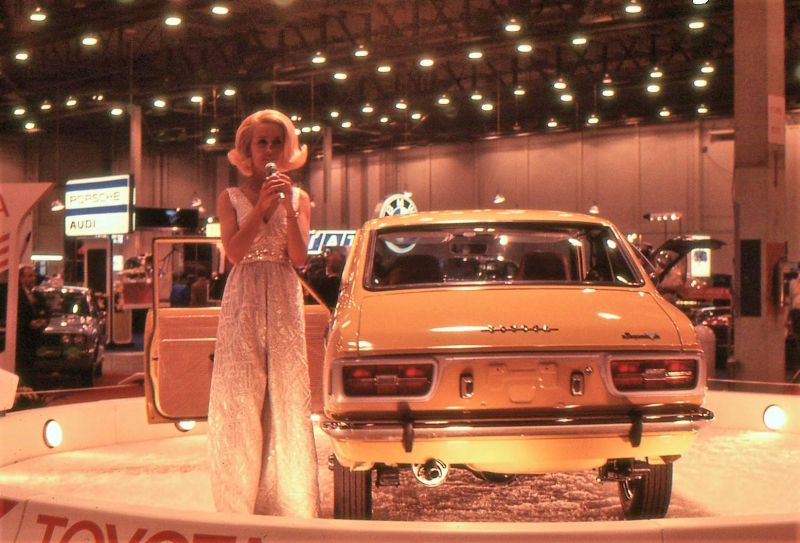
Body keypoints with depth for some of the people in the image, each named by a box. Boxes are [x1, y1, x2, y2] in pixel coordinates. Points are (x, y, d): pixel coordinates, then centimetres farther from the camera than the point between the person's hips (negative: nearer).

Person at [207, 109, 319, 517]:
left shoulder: (298, 198, 9)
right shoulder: (230, 198, 6)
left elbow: (298, 257, -3)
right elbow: (234, 251, -8)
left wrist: (286, 205, -12)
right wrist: (261, 207, -16)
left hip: (284, 302, 1)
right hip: (243, 301, -1)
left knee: (286, 397, -1)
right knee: (239, 400, -2)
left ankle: (288, 501, 6)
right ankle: (240, 502, 4)